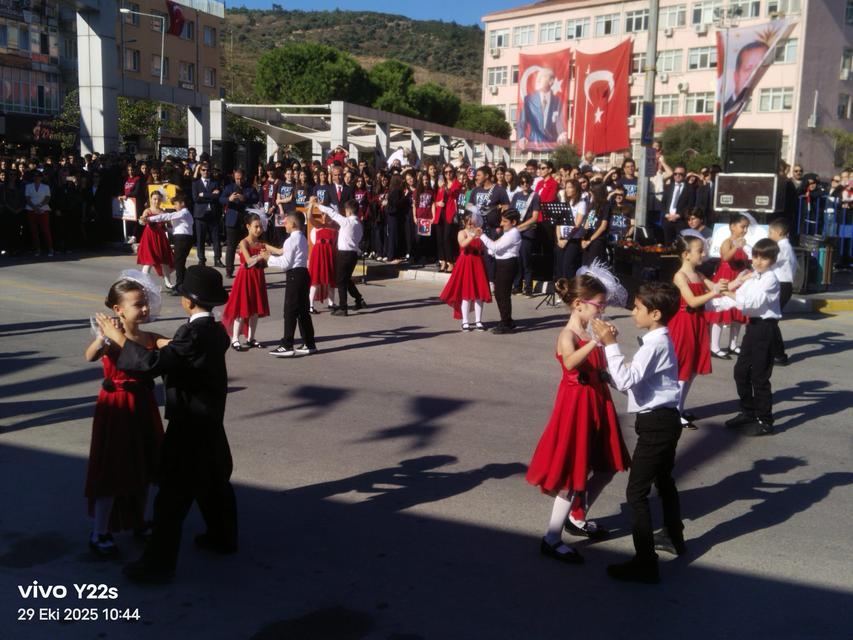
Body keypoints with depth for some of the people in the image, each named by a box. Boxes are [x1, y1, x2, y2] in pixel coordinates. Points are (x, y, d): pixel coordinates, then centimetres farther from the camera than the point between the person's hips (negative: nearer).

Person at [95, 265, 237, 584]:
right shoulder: (215, 330, 4)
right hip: (210, 422, 10)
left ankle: (159, 563, 5)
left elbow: (153, 363, -31)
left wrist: (120, 339, -22)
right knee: (215, 482, 23)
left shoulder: (193, 333, -25)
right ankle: (223, 537, 39)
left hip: (189, 426, -10)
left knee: (173, 495, -2)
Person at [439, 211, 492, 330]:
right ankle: (465, 322, 3)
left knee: (479, 294, 2)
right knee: (465, 293, -2)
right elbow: (463, 244, -23)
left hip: (478, 265, 4)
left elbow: (483, 251, 14)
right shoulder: (462, 233, 0)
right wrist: (473, 235, -32)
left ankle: (478, 321, 9)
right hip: (465, 265, -4)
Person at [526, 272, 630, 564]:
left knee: (605, 467, 19)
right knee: (574, 474, -5)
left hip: (597, 401, 9)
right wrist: (596, 342, -49)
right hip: (577, 404, -9)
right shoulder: (568, 336, -18)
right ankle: (551, 539, 5)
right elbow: (570, 363, -41)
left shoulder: (590, 332, 6)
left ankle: (576, 518, 37)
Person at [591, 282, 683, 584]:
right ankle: (675, 538, 48)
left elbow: (626, 381, -29)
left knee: (637, 492, -8)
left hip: (656, 423, -11)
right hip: (666, 420, 11)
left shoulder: (655, 344, -21)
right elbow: (633, 381, 10)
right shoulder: (661, 341, 10)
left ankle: (645, 564, -4)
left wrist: (610, 344, -25)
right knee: (664, 481, 28)